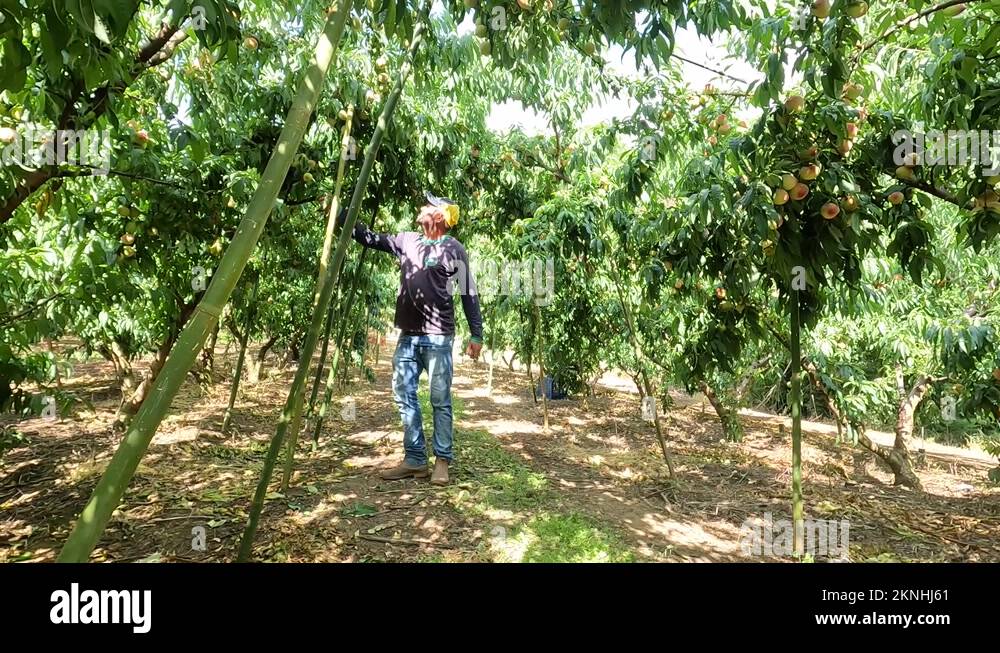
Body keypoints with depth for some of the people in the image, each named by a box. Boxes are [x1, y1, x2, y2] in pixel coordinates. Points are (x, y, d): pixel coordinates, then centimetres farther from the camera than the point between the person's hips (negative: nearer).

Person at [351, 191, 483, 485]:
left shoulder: (453, 249, -2)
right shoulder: (407, 241, 12)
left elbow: (469, 294, -2)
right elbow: (369, 238, 22)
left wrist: (476, 334, -6)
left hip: (437, 337, -6)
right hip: (407, 335, 6)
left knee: (440, 400, 0)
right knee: (404, 396, 7)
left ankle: (442, 461, 9)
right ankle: (415, 460, 16)